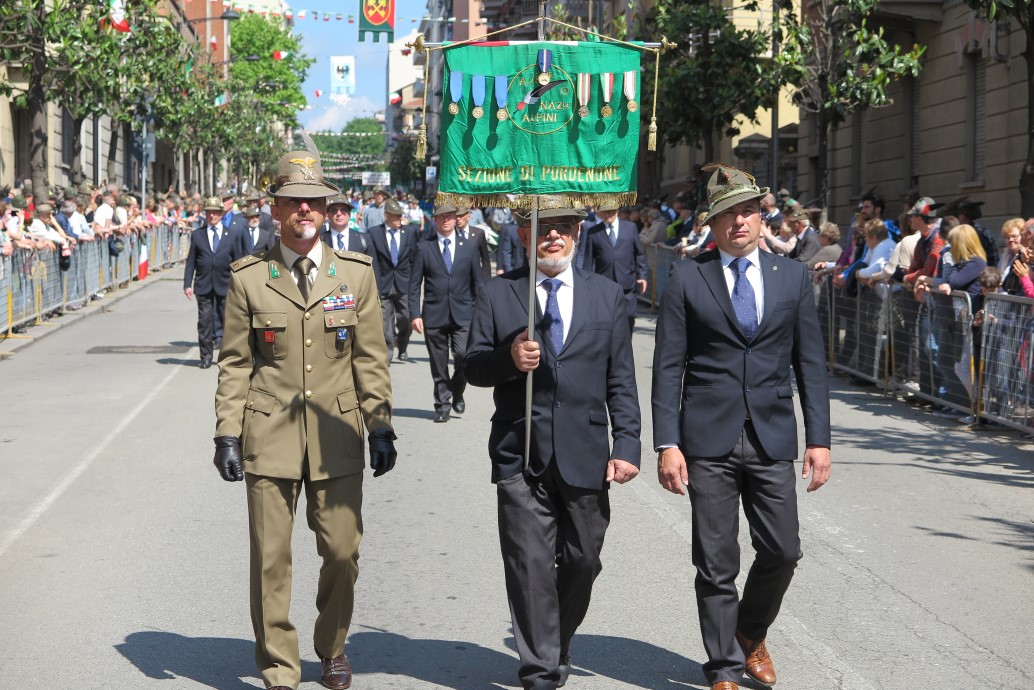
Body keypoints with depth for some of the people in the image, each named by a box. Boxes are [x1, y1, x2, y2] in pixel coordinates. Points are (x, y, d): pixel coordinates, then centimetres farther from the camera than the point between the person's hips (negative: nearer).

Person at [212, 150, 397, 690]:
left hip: (337, 435, 1)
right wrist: (227, 433, -2)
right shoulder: (248, 278, 2)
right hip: (269, 437, -1)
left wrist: (381, 426, 3)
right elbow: (234, 364, 4)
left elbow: (370, 358, 7)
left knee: (342, 552, 5)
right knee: (270, 559, 2)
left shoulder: (356, 272, 6)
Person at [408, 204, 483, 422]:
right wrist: (415, 314, -6)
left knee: (464, 356, -13)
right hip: (434, 315, 0)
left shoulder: (468, 247, 9)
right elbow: (414, 284, 3)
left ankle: (457, 393, 14)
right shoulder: (424, 247, 4)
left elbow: (477, 282, 12)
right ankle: (442, 405, 17)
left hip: (463, 314, 0)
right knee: (438, 364, 4)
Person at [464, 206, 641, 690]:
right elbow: (472, 367, 5)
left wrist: (627, 445, -2)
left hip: (586, 459, 2)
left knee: (582, 563, 9)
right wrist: (508, 359, -17)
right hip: (520, 458, -1)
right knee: (530, 569, -2)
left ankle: (557, 649, 33)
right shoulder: (497, 294, 5)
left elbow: (621, 381, 7)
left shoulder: (607, 296, 9)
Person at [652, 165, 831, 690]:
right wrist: (667, 444, -8)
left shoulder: (792, 276, 9)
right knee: (716, 564, 2)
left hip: (772, 439, 2)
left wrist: (819, 439, 2)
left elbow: (810, 364, 9)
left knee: (782, 551, 3)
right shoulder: (686, 278, 2)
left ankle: (751, 634, 31)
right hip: (708, 439, -2)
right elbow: (668, 367, -1)